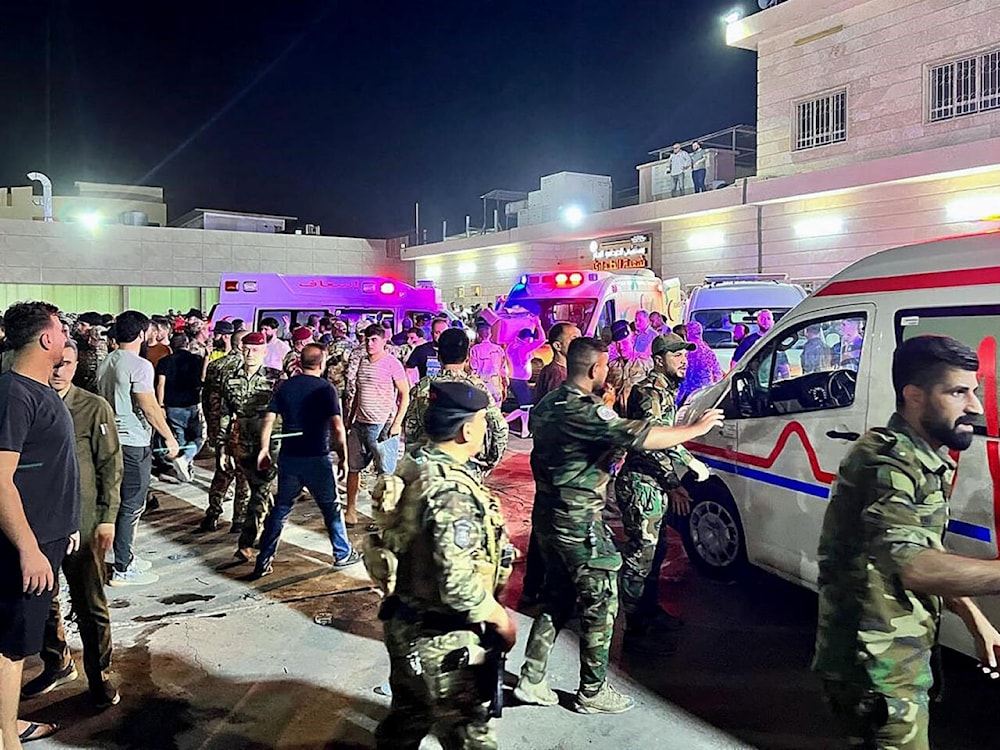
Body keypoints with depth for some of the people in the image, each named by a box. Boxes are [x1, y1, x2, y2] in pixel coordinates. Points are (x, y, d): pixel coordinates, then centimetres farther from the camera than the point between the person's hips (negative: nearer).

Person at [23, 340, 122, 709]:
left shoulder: (95, 408, -6)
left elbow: (110, 465, -4)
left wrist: (107, 517, -8)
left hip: (81, 522, -3)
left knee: (90, 604, 5)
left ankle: (99, 676, 21)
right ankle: (57, 663, 37)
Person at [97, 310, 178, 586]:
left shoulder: (106, 363, 10)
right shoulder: (139, 365, -16)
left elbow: (105, 400, 18)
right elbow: (150, 408, -19)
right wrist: (170, 438, -10)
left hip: (111, 439, 9)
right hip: (134, 443, -9)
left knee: (120, 502, 17)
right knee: (132, 506, -1)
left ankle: (126, 557, 28)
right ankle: (123, 570, 5)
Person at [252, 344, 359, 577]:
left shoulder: (285, 387, 4)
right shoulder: (326, 389, -9)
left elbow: (269, 420, 0)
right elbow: (337, 427, -15)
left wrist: (265, 449, 8)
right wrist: (343, 457, -7)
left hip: (289, 458, 4)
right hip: (317, 459, -4)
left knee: (280, 509, 14)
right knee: (331, 508, 12)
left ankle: (263, 562, 15)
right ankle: (343, 555, 24)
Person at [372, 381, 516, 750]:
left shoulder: (415, 468, 0)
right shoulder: (452, 491, -28)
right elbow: (458, 586, -32)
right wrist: (501, 618, -15)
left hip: (406, 623, 9)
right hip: (441, 639, -9)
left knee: (409, 713, 26)